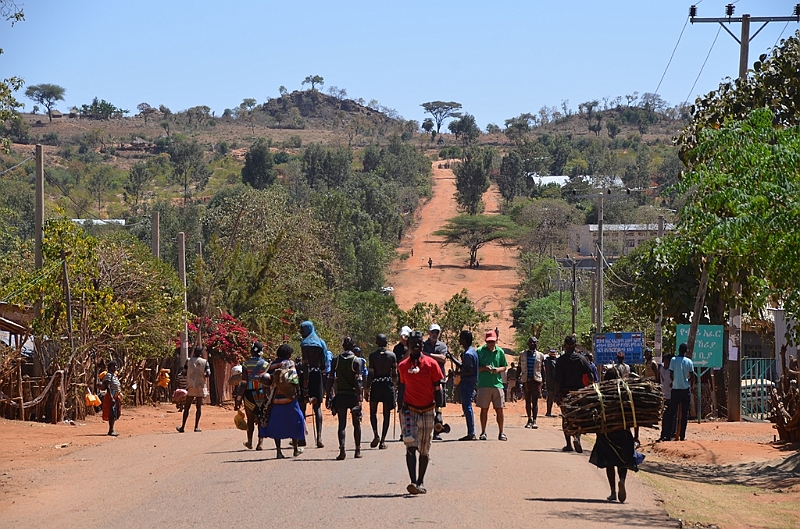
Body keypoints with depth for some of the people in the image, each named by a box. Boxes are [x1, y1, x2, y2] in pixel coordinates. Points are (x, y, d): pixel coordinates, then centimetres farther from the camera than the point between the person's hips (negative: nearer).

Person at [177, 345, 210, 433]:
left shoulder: (189, 361, 1)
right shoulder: (204, 362, -2)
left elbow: (184, 372, 0)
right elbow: (208, 374, -9)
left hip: (191, 386, 1)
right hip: (200, 386, -1)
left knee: (187, 407, 5)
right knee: (199, 407, 4)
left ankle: (183, 427, 3)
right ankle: (196, 427, -1)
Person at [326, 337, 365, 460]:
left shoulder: (336, 361, 2)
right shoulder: (357, 361, -6)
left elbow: (330, 380, 2)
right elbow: (358, 381, -13)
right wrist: (359, 399, -14)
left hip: (340, 395, 1)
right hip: (353, 395, -1)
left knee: (342, 424, 0)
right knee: (356, 424, 12)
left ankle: (342, 449, -17)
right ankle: (357, 450, 17)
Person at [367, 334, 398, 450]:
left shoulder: (373, 356, -4)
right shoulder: (392, 355, 1)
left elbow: (370, 374, -7)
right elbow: (395, 373, 2)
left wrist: (367, 389, -3)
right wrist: (394, 384, 19)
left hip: (375, 384, -1)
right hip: (388, 384, 1)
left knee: (373, 412, 11)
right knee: (386, 414, 6)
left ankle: (376, 435, -10)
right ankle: (383, 440, 2)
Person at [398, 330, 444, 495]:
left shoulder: (431, 364, -4)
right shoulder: (403, 366, 2)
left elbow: (437, 389, -1)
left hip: (427, 411, 0)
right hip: (410, 410, 0)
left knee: (424, 449, 9)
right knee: (410, 447, -13)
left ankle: (420, 482, 21)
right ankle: (413, 482, -22)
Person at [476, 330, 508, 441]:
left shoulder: (500, 352, 8)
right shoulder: (480, 351, 2)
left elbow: (505, 366, 15)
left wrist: (498, 369, -6)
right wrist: (484, 368, -15)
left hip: (497, 384, 1)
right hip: (483, 385, -1)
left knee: (499, 409, 1)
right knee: (484, 409, 2)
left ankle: (501, 433, 9)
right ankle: (483, 432, 10)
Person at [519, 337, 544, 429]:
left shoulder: (540, 356, 7)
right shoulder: (522, 354, 9)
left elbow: (543, 370, 10)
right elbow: (519, 368, 12)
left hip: (536, 380, -2)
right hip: (526, 381, 2)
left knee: (535, 401, -6)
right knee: (527, 401, 7)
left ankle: (534, 421, -8)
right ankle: (529, 420, 19)